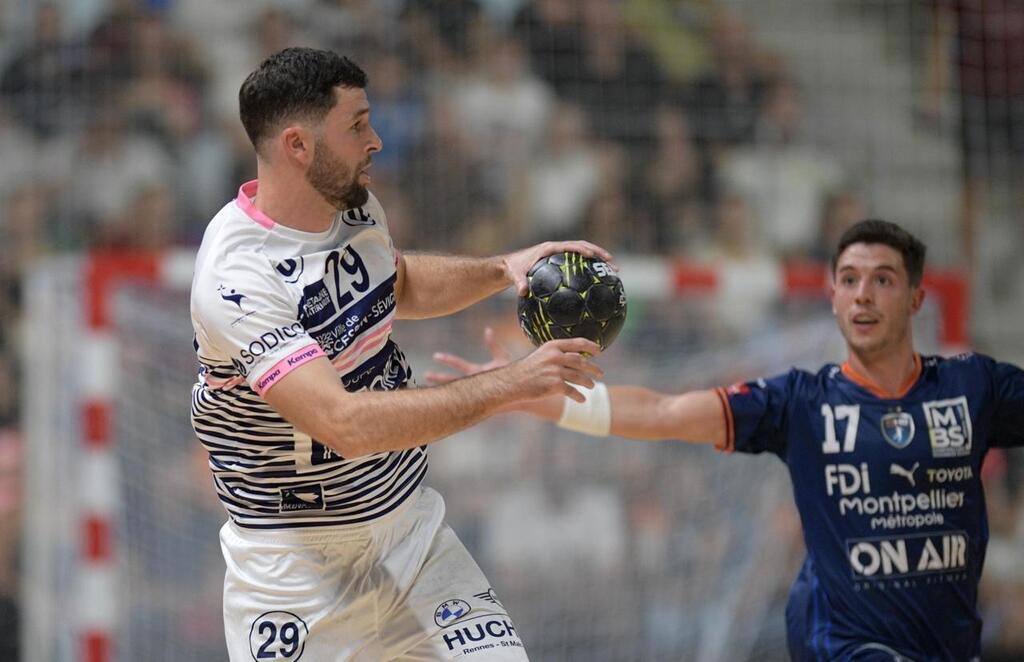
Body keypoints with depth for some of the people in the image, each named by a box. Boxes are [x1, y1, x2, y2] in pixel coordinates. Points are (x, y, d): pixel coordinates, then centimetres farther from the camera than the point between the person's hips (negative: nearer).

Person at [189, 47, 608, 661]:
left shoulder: (356, 207, 1)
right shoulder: (237, 278, -25)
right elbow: (344, 424, -34)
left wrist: (503, 269, 7)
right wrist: (506, 384, -31)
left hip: (411, 522, 6)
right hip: (296, 560, -6)